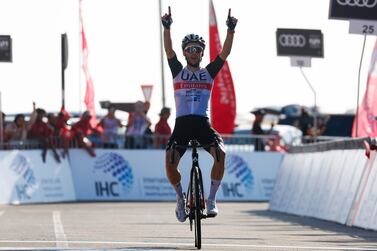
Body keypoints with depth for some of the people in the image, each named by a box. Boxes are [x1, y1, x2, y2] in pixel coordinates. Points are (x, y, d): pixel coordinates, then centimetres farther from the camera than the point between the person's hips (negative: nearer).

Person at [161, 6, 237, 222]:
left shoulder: (209, 73, 13)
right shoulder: (178, 71, 11)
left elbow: (225, 53, 1)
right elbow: (169, 50, -4)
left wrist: (231, 30, -13)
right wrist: (167, 28, -19)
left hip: (203, 124, 0)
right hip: (182, 125, 0)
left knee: (221, 153, -27)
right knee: (170, 163, -19)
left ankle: (212, 199, -12)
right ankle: (180, 196, 10)